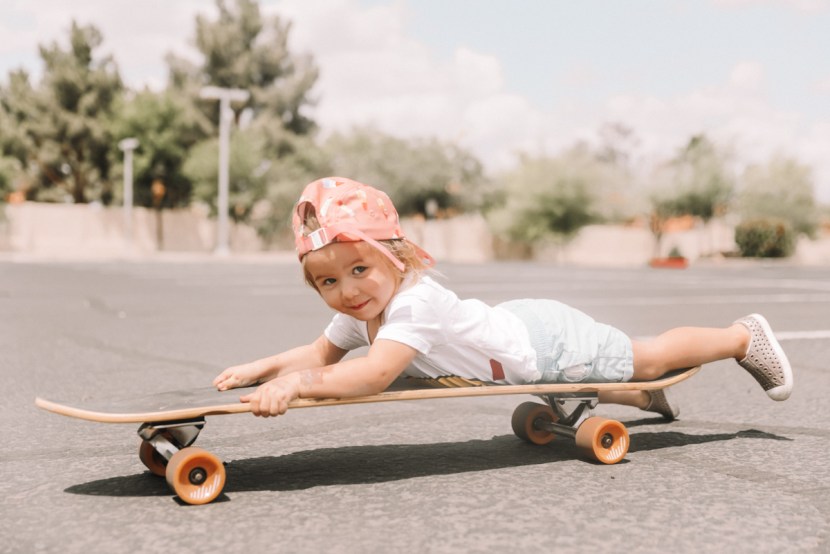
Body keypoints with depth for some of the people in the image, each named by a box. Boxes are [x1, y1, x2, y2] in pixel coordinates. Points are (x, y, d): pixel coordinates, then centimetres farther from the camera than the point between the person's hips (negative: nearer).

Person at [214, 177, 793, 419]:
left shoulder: (414, 304, -39)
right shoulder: (360, 308, -13)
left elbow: (374, 374, -50)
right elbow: (323, 353, -3)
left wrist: (296, 384, -55)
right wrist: (261, 368, -17)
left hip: (548, 343, -7)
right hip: (516, 328, 7)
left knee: (647, 357, 14)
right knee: (586, 390, 34)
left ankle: (744, 335, 37)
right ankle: (646, 397, 61)